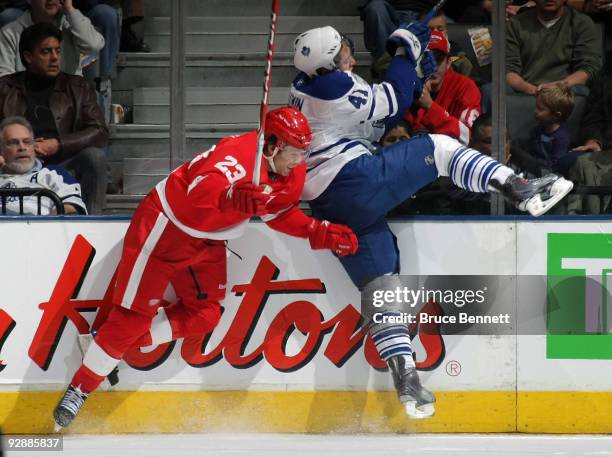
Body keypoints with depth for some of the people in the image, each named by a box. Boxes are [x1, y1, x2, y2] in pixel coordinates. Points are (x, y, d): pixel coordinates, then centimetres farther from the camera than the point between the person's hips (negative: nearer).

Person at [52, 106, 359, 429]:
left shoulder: (291, 173, -5)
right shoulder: (238, 157, -33)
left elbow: (281, 214, 10)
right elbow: (199, 201, -46)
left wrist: (322, 233, -2)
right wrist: (232, 200, -65)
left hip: (206, 242, 9)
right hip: (164, 226, -9)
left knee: (204, 315, 6)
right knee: (135, 314, -7)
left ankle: (122, 344, 16)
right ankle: (79, 388, 3)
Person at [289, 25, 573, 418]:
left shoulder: (305, 88, 20)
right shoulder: (335, 85, -8)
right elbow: (391, 104, 1)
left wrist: (413, 71, 13)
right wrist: (405, 53, 11)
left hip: (330, 209, 8)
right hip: (357, 180, -8)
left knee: (379, 287, 5)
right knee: (440, 148, 2)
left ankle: (406, 382, -2)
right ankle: (522, 190, -11)